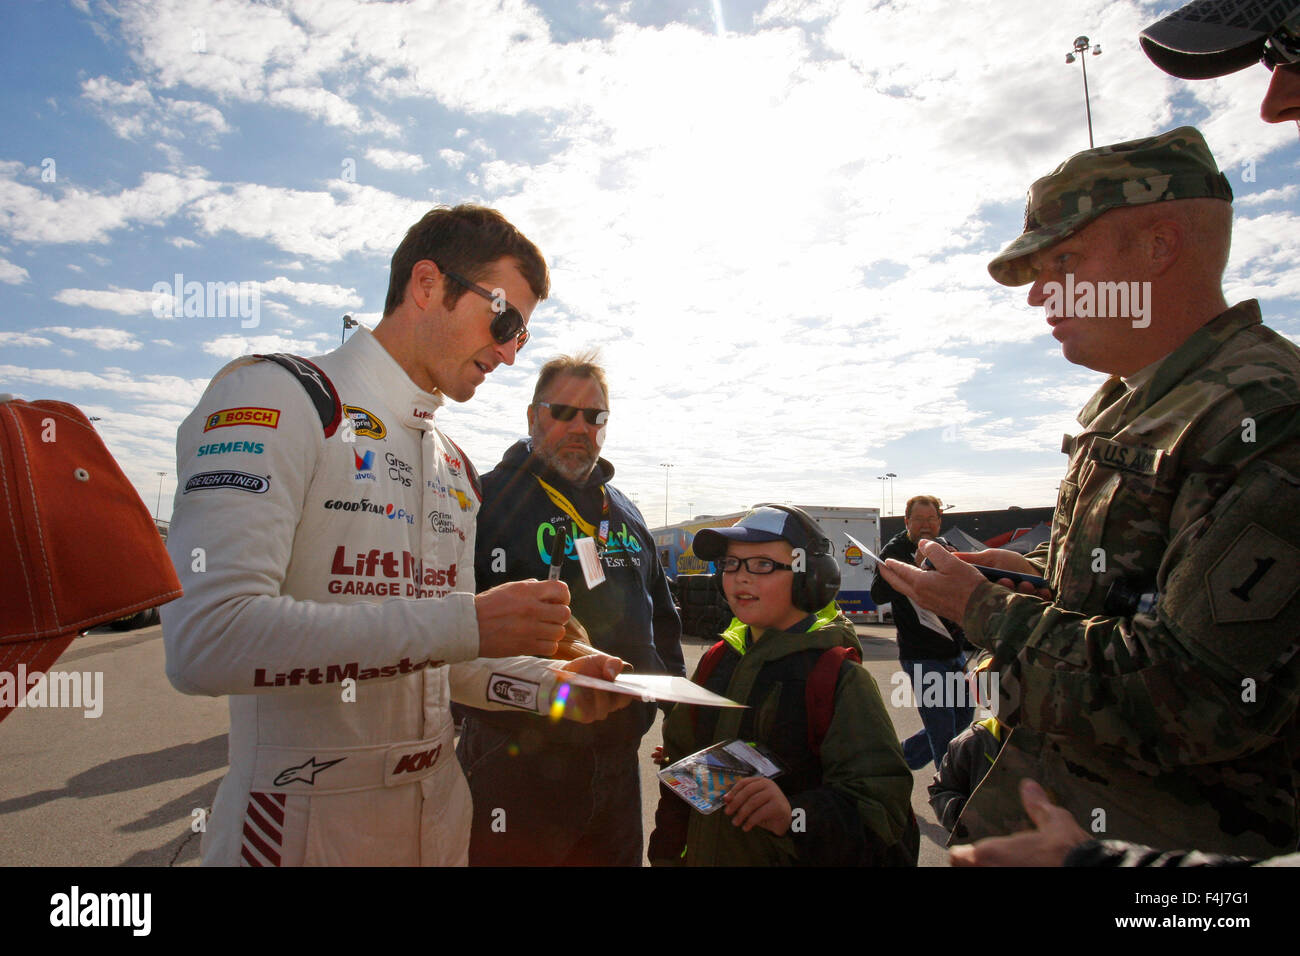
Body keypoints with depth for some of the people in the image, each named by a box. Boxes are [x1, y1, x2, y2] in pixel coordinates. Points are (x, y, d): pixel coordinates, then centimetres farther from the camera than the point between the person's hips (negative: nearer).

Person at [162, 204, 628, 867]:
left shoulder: (456, 469, 11)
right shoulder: (274, 397, -11)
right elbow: (204, 642, -24)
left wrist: (552, 686, -1)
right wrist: (467, 623, -24)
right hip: (304, 826, -7)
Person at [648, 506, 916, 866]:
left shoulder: (841, 678, -17)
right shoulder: (719, 661, 1)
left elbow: (882, 799, -26)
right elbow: (682, 765, 11)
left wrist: (795, 817, -41)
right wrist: (667, 856, 10)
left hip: (796, 857, -5)